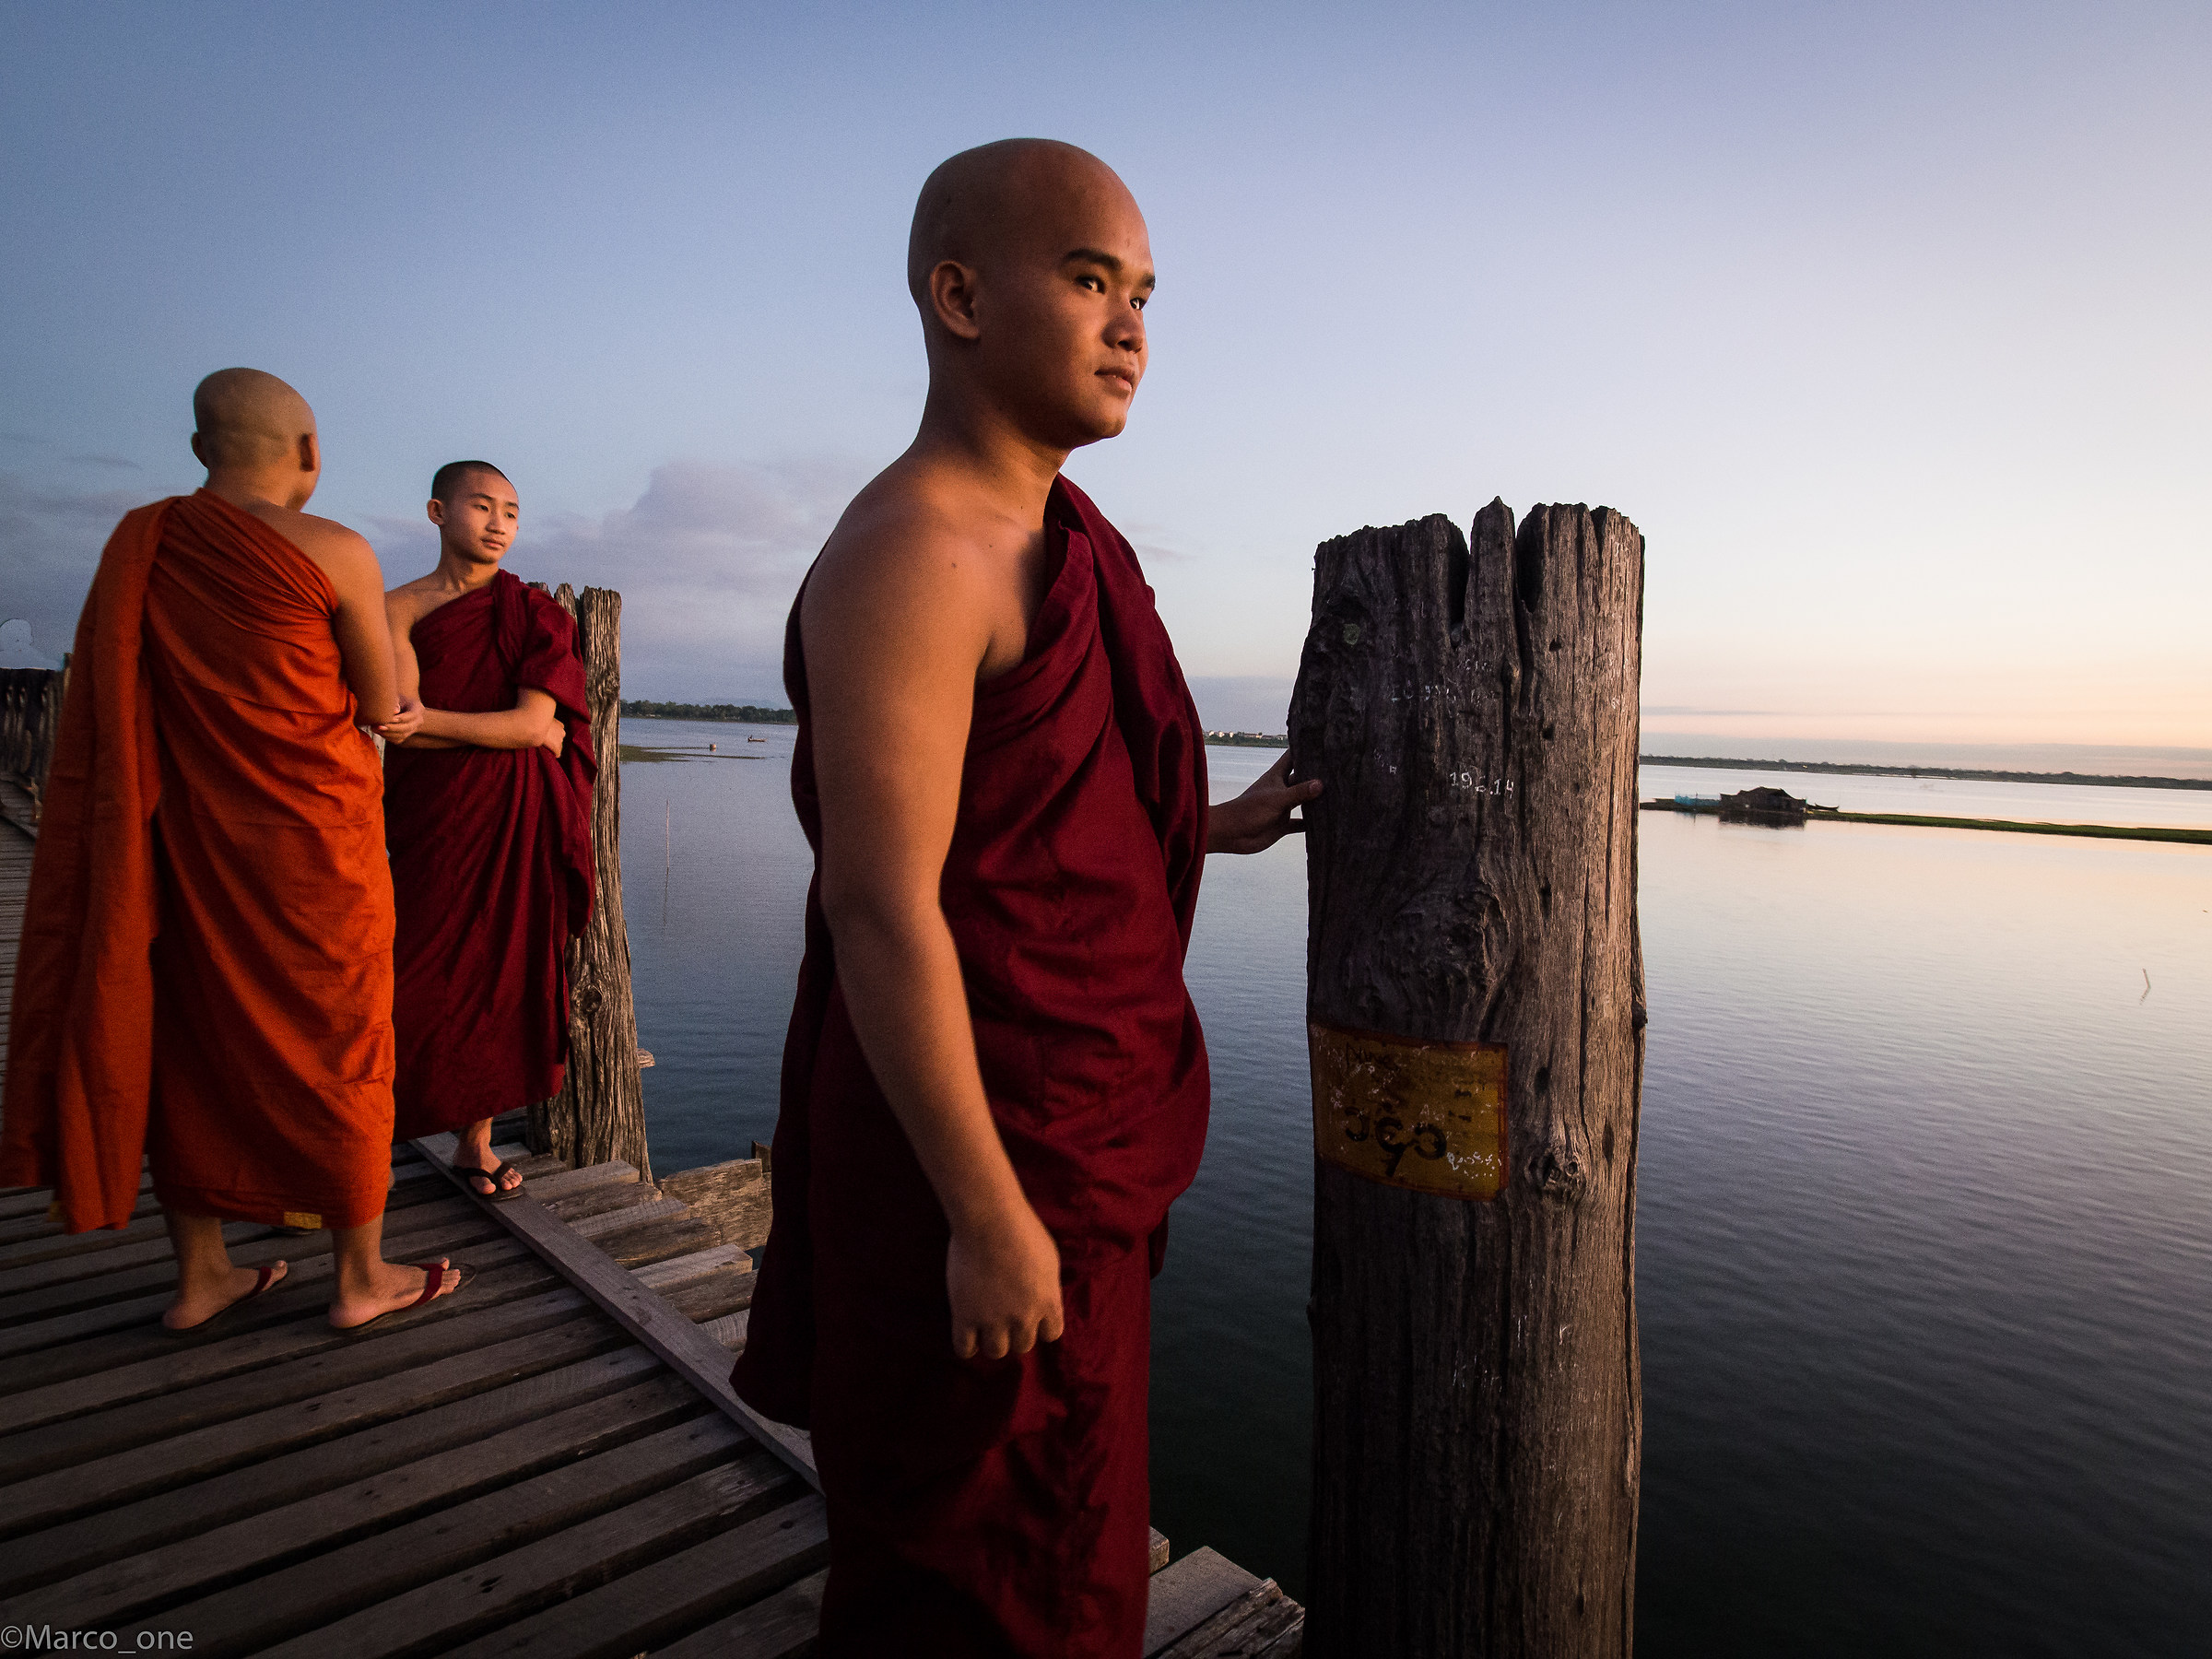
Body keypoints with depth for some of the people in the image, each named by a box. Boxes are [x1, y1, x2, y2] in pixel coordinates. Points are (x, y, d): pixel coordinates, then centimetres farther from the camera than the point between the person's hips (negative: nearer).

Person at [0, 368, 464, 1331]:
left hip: (185, 836, 6)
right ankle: (362, 1278, 18)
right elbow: (383, 706, -5)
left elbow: (230, 678, 12)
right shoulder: (337, 553, -12)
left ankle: (200, 1278, 27)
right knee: (336, 1046, 6)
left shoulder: (139, 544, 5)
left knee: (194, 1043, 15)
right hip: (315, 837, -5)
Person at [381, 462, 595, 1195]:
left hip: (517, 824, 2)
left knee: (503, 975, 4)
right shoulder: (397, 607, 4)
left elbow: (536, 722, -5)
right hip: (432, 824, -1)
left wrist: (428, 718, -13)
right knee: (418, 981, -3)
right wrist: (513, 733, -12)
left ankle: (477, 1143, 16)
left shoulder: (533, 613, 8)